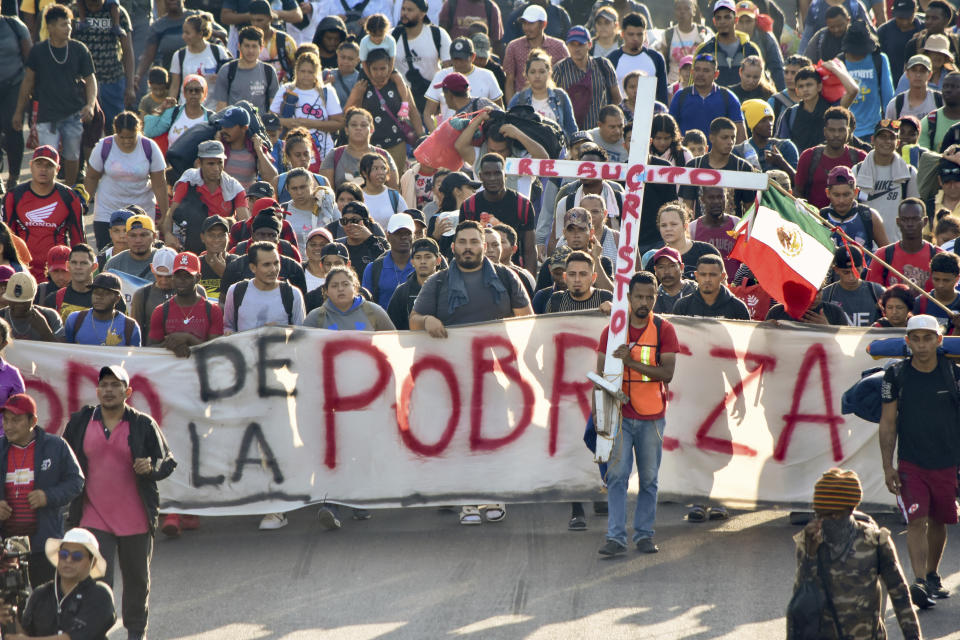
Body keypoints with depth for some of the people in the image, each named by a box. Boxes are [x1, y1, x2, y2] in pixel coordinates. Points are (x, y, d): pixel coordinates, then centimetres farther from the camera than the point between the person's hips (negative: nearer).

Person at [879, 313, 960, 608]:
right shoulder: (896, 376, -4)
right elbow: (888, 423, 1)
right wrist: (887, 466, -4)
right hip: (910, 464, -2)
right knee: (917, 521, -14)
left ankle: (932, 576, 30)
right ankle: (919, 583, -19)